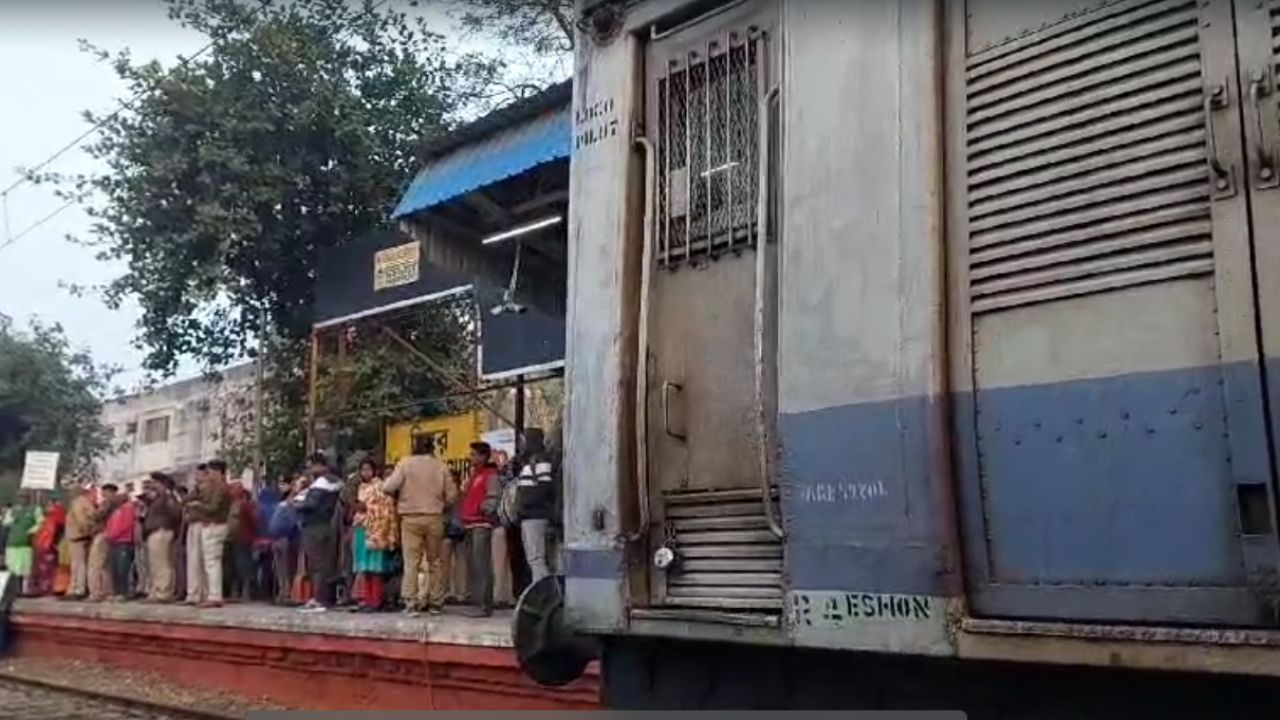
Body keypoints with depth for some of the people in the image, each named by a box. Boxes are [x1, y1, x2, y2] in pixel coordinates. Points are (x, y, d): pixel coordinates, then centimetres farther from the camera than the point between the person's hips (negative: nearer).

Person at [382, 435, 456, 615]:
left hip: (410, 518, -1)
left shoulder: (405, 463, -2)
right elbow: (451, 495, 1)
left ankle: (411, 602, -5)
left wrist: (398, 497, 11)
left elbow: (388, 487, -10)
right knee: (435, 561, 11)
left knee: (411, 562, 0)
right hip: (434, 518, 1)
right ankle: (436, 602, 15)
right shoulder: (440, 466, 1)